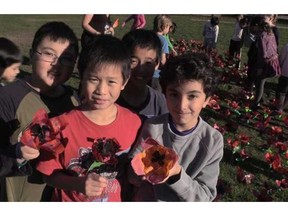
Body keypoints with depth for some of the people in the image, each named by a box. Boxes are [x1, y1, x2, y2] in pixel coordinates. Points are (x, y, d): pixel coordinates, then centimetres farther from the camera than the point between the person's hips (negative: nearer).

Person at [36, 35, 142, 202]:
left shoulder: (134, 122, -15)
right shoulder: (64, 125, -22)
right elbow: (49, 175, -13)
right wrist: (79, 183, -29)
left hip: (119, 200, 2)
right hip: (70, 201, -2)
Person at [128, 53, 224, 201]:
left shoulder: (213, 141, -20)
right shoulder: (153, 127, -21)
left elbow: (205, 196, -18)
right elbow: (132, 176, -13)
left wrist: (177, 174, -33)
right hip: (145, 199, 1)